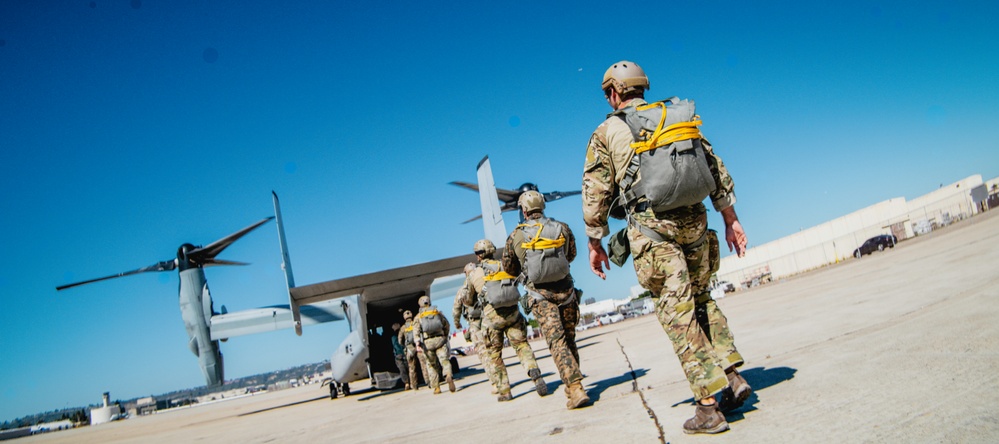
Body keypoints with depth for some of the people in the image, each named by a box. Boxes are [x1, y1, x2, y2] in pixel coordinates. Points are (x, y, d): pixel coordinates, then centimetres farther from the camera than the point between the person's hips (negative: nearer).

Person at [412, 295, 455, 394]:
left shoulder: (418, 317, 10)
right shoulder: (437, 312, 14)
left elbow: (416, 331, -4)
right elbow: (447, 325, 14)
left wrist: (417, 344, -13)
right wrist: (445, 336, 28)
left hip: (427, 342, 0)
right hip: (440, 339, 0)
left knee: (431, 365, 11)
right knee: (445, 360, -4)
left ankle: (436, 387, 11)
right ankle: (448, 376, -34)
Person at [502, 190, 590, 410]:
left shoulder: (516, 236, -5)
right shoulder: (562, 228, 0)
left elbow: (509, 269, 7)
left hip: (540, 295, -3)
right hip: (565, 290, 3)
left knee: (557, 341, -8)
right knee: (569, 339, 15)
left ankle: (575, 389, -19)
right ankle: (572, 382, 23)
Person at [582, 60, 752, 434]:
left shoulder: (608, 131, 5)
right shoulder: (683, 117, 16)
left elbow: (595, 192, 2)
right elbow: (716, 169, 14)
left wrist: (594, 243, 9)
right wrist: (731, 220, 17)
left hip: (651, 226, -4)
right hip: (694, 220, 5)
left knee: (677, 312, -3)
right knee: (701, 299, 20)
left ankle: (708, 406, -3)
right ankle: (731, 374, 10)